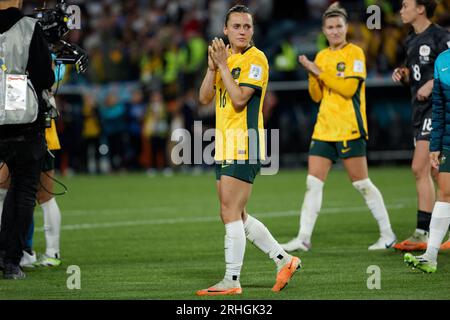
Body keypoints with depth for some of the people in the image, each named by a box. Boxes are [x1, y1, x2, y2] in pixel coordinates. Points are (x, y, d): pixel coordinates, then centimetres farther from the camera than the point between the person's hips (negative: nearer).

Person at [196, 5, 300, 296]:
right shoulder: (225, 57, 15)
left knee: (231, 214, -10)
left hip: (245, 145, -9)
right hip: (225, 146, 9)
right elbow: (205, 98, 7)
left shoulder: (256, 59, -10)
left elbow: (239, 99, -19)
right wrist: (212, 67, -6)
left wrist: (223, 65, -16)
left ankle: (232, 280, -5)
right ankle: (284, 260, 22)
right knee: (235, 215, 12)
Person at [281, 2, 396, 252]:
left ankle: (387, 234, 8)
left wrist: (319, 72, -15)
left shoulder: (355, 53, -5)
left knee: (361, 183, -2)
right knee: (313, 183, -1)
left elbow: (349, 88, -16)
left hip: (350, 128, -6)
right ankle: (304, 238, 0)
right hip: (324, 129, 6)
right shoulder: (322, 56, 14)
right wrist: (312, 75, -4)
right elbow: (317, 96, 14)